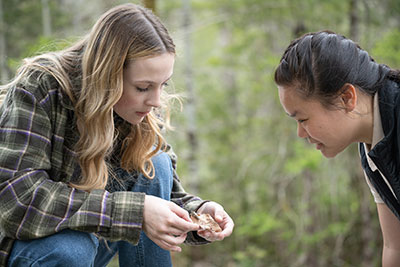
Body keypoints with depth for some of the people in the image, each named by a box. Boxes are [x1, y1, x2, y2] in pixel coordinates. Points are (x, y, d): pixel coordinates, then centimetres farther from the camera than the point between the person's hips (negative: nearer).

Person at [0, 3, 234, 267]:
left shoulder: (146, 114, -6)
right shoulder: (39, 87, -23)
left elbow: (166, 193, 1)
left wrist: (198, 211, -24)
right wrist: (134, 211, -36)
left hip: (86, 235, 6)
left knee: (155, 164, -14)